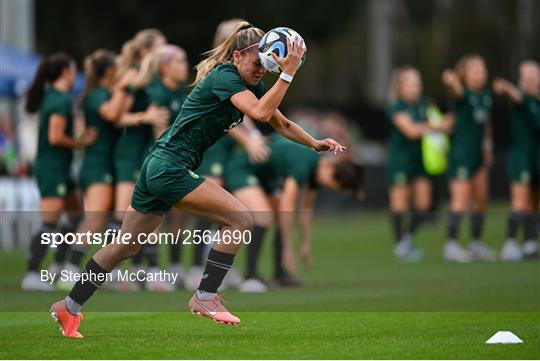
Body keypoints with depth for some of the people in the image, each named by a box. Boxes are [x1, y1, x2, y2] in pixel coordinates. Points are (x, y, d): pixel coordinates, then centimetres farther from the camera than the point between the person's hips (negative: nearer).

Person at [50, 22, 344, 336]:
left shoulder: (252, 85, 12)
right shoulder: (224, 76, -15)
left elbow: (282, 123, 22)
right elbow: (260, 112, -30)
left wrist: (316, 143, 12)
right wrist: (288, 74, -29)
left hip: (157, 168, 10)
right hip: (170, 168, -10)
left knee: (126, 246, 16)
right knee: (240, 219, -14)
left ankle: (68, 308, 23)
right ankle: (205, 297, -8)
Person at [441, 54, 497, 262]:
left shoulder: (485, 96, 12)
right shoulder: (463, 93, -11)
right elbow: (456, 91, -35)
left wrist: (488, 146, 21)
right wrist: (451, 81, -58)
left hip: (479, 153, 8)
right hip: (461, 153, -8)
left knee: (481, 200, 12)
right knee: (460, 200, -11)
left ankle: (476, 243, 24)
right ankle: (451, 245, -7)